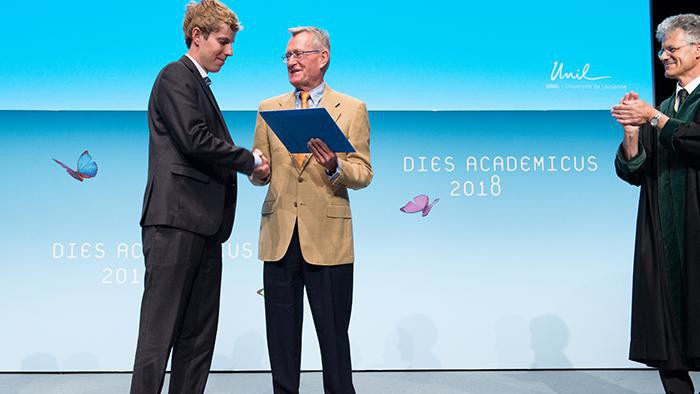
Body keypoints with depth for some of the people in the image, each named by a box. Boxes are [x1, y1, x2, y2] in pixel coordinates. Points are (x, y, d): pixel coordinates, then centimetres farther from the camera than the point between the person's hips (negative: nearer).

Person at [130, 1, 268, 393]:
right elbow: (194, 141, -16)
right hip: (175, 219, -9)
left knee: (199, 336, 9)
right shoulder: (175, 76, -3)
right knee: (160, 330, -7)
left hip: (204, 224, 9)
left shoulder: (200, 85, 24)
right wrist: (250, 160, -6)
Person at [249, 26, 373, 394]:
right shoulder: (269, 108, 14)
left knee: (333, 336, 2)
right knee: (281, 337, 9)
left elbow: (363, 174, -1)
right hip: (279, 237, 3)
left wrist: (335, 166, -21)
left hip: (327, 239, -3)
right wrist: (258, 170, -10)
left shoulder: (352, 109, 5)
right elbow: (260, 172, 14)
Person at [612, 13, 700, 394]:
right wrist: (632, 132, -4)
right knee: (665, 337, 5)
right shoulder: (665, 109, 18)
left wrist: (654, 119, -13)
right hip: (661, 236, 5)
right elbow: (633, 172, 11)